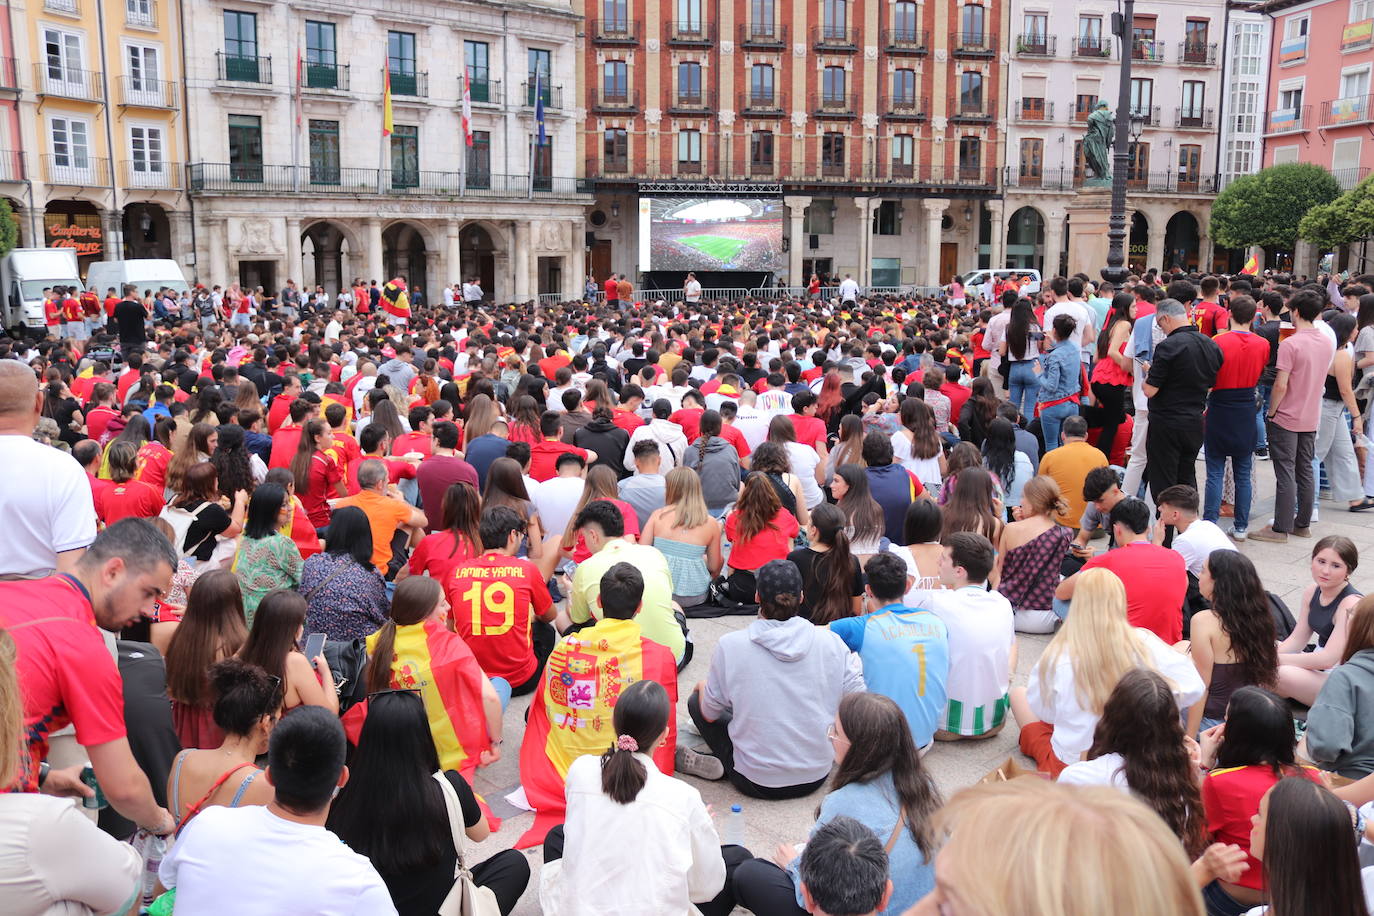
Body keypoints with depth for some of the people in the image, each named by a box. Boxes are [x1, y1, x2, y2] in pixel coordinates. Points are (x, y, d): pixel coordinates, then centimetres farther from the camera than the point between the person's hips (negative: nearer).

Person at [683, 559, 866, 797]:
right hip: (816, 777, 3)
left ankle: (719, 764, 3)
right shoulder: (830, 641, -10)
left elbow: (710, 713, -3)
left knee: (696, 701, 18)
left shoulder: (731, 645, -14)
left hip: (757, 783, -3)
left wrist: (703, 688, 20)